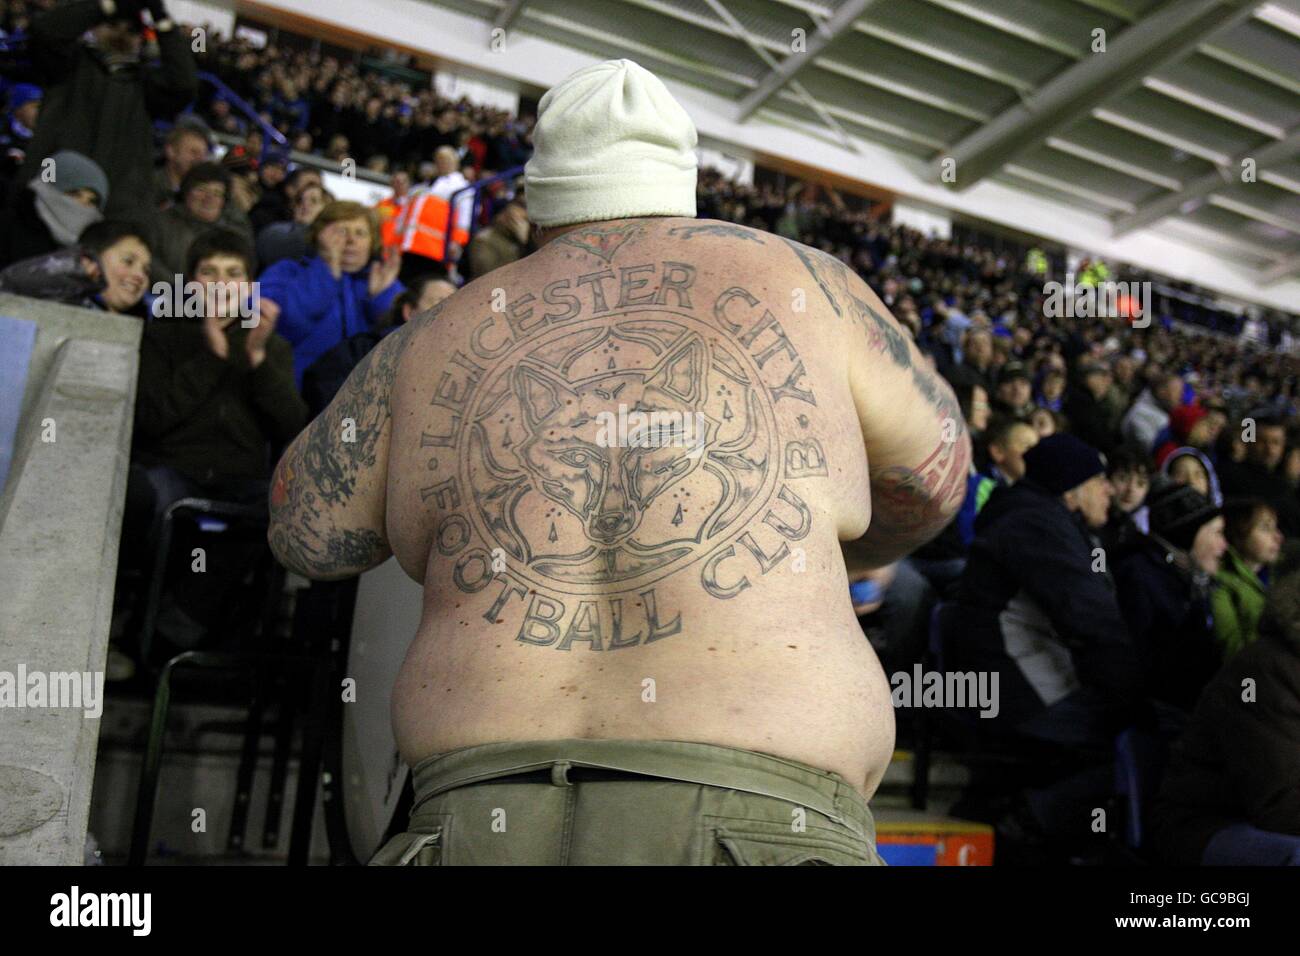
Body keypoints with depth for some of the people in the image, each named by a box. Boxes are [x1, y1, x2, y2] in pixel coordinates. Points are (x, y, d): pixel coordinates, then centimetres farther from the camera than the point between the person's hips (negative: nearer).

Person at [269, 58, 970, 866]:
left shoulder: (433, 343, 10)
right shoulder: (797, 283, 10)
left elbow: (306, 532, 22)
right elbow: (936, 471, 22)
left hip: (481, 825, 2)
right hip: (763, 821, -1)